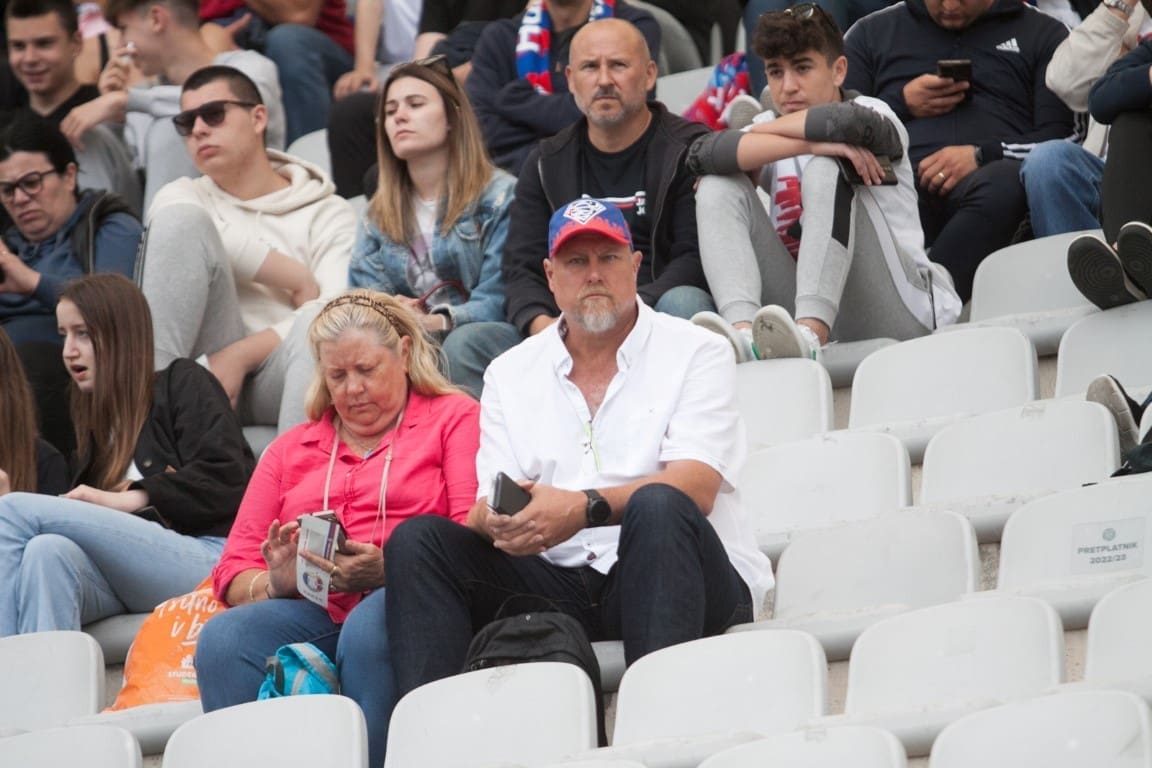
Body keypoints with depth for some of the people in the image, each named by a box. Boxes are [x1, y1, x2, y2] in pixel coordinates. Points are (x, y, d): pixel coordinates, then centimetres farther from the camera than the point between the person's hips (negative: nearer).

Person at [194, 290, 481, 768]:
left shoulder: (454, 418, 15)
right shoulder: (290, 450, 28)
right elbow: (232, 572, 20)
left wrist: (389, 569, -17)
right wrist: (276, 583, -4)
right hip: (313, 612, 4)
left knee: (368, 627, -39)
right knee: (222, 639, -29)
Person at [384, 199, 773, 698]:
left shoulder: (696, 353, 5)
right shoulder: (510, 373, 17)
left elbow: (694, 489, -11)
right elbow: (486, 508, 8)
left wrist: (585, 509, -27)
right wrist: (501, 520, -19)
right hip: (560, 584, 4)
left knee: (657, 508, -35)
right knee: (417, 540, -14)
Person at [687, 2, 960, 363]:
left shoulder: (876, 115, 4)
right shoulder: (771, 128, 15)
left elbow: (850, 122, -24)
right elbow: (702, 156, -8)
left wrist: (760, 130, -6)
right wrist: (808, 143, -19)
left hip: (893, 310, -4)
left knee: (826, 167, -22)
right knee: (718, 187, -8)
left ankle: (811, 332, -45)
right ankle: (743, 330, -36)